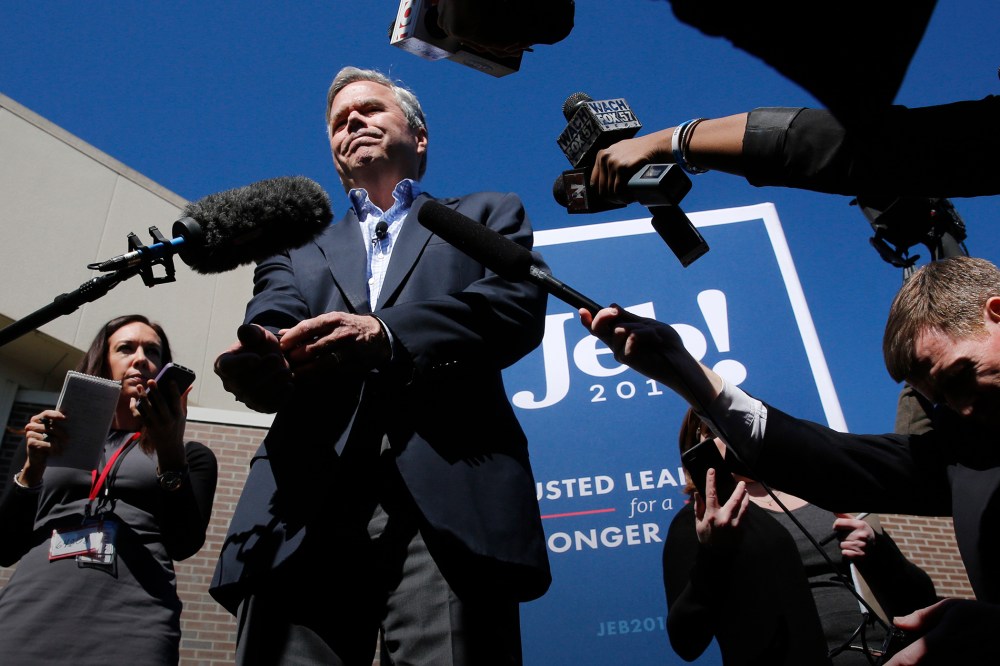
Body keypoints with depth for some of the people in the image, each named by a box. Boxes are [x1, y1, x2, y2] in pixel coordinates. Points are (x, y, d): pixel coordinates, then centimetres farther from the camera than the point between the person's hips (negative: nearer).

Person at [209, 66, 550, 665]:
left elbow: (519, 305, 3)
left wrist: (387, 334, -14)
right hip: (307, 503, 3)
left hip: (449, 487, -2)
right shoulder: (295, 253, 30)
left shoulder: (487, 216, 23)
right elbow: (270, 331, 10)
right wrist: (261, 362, -17)